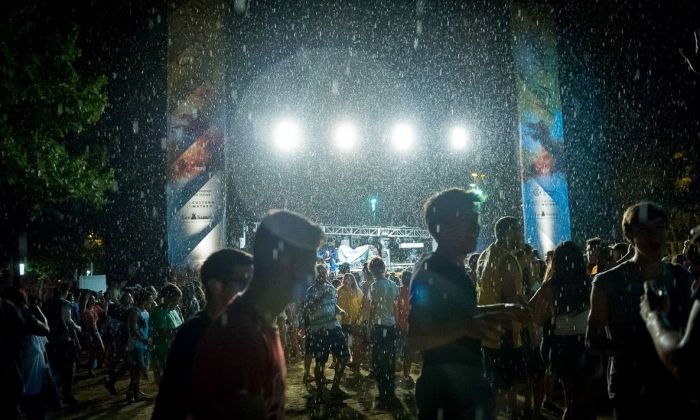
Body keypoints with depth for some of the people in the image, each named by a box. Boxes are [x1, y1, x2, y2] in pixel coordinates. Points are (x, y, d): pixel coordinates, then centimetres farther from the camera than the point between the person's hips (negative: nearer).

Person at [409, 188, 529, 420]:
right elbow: (415, 339, -27)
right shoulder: (428, 273, -19)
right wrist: (466, 327, -39)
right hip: (445, 392, -9)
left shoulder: (456, 271, 10)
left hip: (466, 385, 9)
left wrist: (499, 310, 17)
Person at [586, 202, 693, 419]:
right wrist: (636, 349, -23)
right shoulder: (608, 283, -10)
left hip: (674, 387, 4)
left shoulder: (681, 278, 3)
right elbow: (593, 342, -8)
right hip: (629, 390, -3)